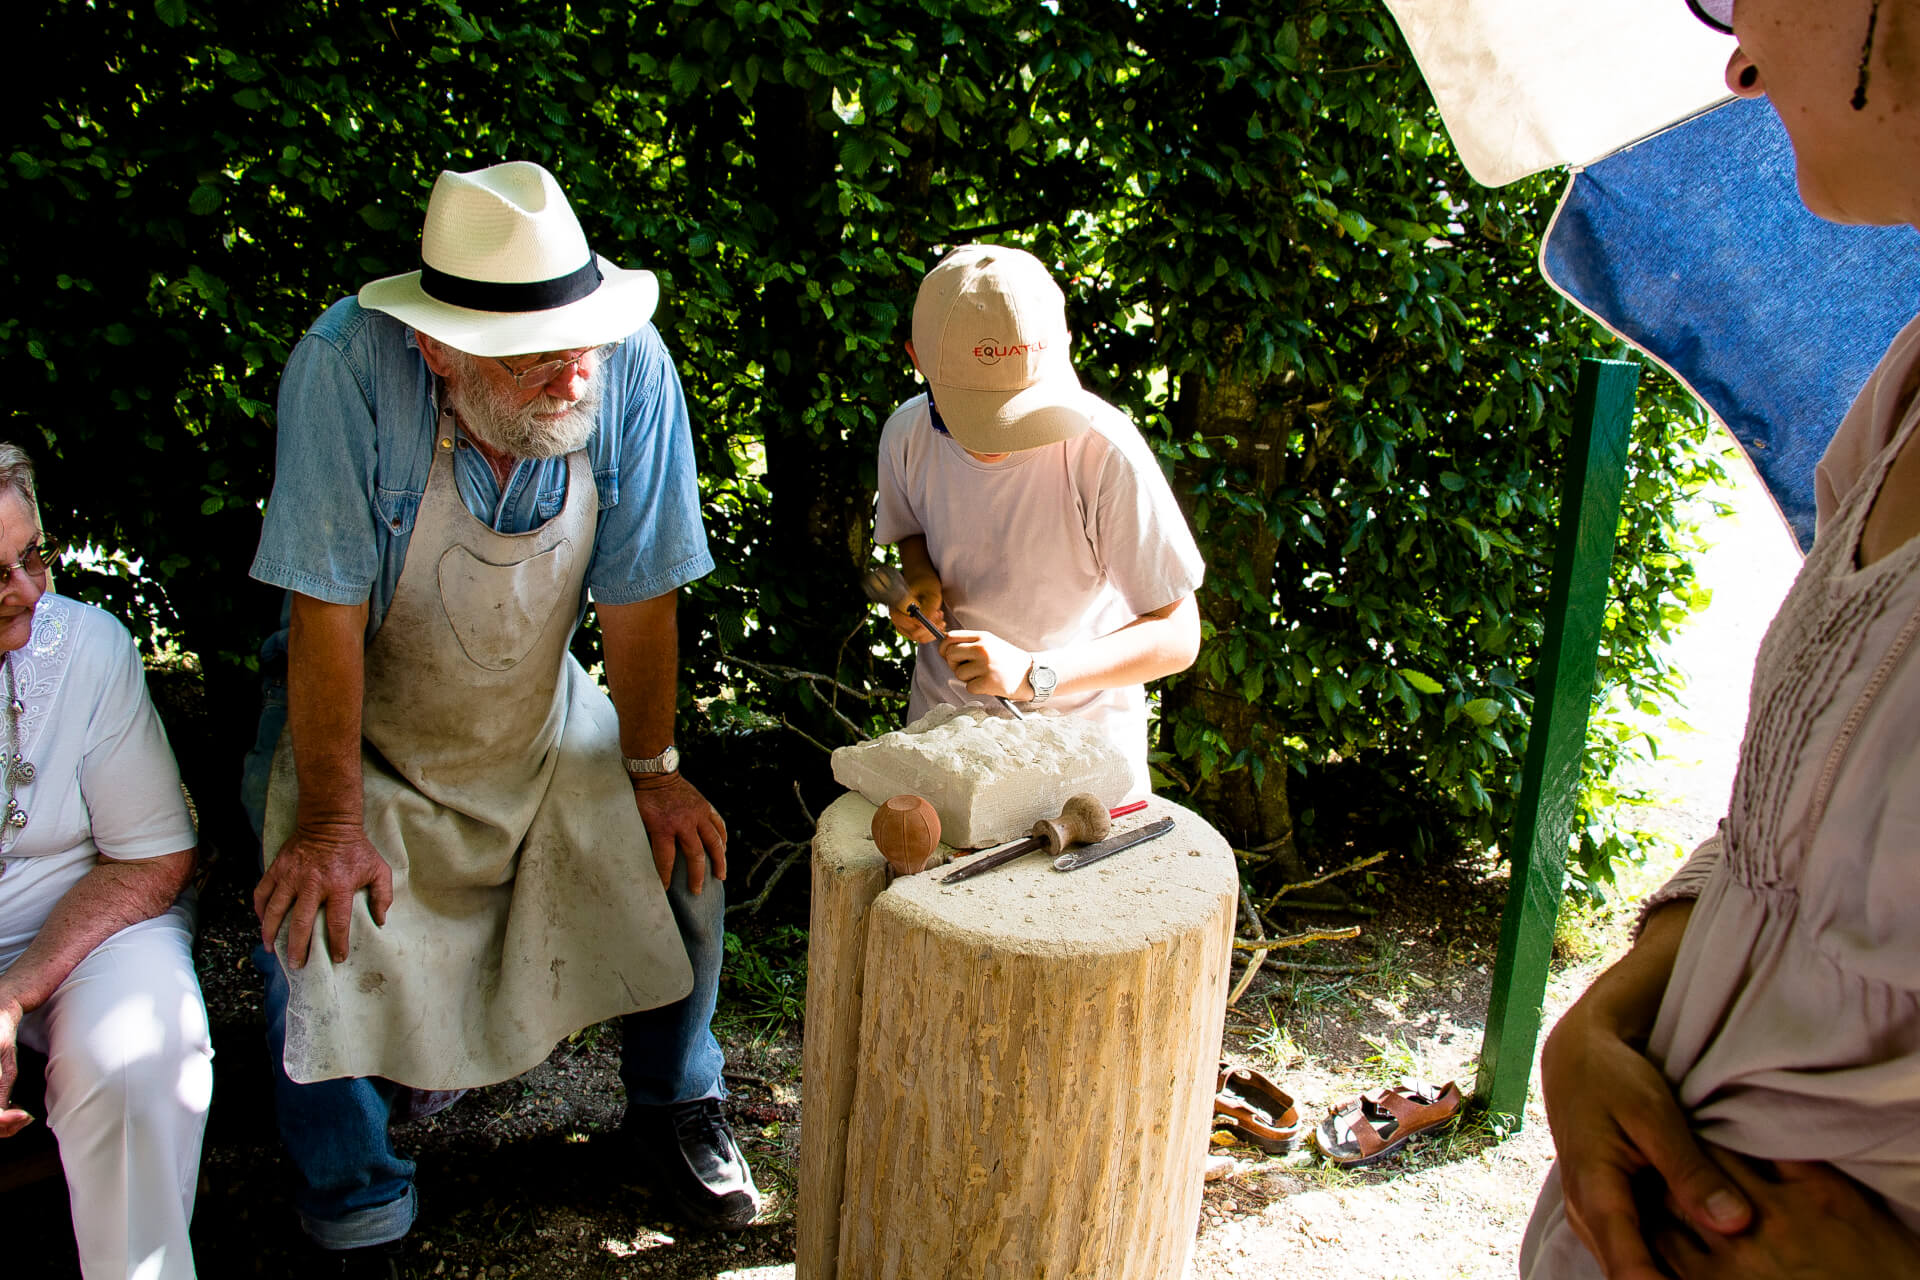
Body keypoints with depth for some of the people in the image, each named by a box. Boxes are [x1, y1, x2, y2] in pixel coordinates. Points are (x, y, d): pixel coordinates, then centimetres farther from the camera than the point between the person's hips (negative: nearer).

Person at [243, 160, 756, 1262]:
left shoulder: (632, 369, -22)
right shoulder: (349, 366, -29)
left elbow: (639, 591, -13)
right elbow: (329, 607, -26)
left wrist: (653, 771, -11)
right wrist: (331, 823, -24)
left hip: (544, 714, 3)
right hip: (368, 731, -2)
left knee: (682, 852, -11)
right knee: (316, 920, -20)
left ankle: (673, 1109, 18)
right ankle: (359, 1215, 7)